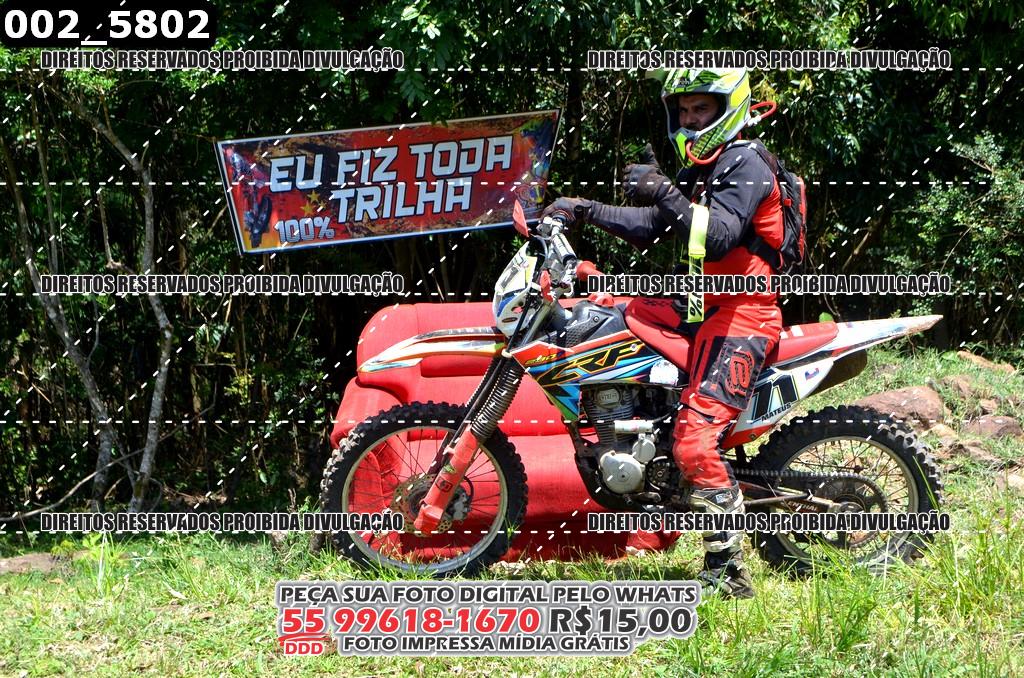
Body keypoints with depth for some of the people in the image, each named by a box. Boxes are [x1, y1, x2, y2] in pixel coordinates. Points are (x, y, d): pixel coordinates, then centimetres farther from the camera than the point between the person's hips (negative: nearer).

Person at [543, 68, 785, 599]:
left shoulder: (745, 165, -11)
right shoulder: (700, 167, 20)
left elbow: (719, 236, -27)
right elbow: (652, 229, 23)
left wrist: (665, 195, -36)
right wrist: (587, 211, 13)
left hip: (742, 315, -10)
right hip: (707, 305, 10)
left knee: (695, 441, -22)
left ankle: (727, 572, -19)